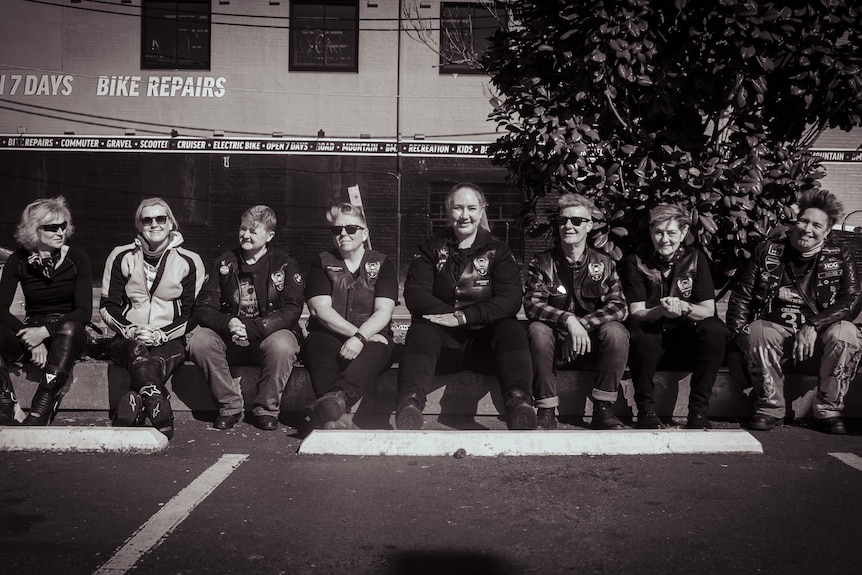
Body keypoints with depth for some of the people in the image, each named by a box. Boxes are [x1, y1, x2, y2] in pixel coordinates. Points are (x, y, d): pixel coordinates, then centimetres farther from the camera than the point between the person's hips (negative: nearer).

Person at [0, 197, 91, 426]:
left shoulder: (77, 259, -3)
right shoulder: (19, 260, 2)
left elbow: (84, 311, -10)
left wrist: (45, 331, -25)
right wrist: (32, 341, -21)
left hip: (67, 335, -2)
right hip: (30, 333, 2)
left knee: (70, 328, -37)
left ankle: (40, 415, -40)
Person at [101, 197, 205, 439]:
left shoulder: (189, 261, 6)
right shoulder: (121, 257, 10)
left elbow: (191, 313, 2)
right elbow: (107, 306, 9)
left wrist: (160, 335, -13)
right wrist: (131, 331, -10)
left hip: (170, 340, 0)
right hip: (128, 339, 0)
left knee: (157, 362, -36)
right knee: (137, 354, -36)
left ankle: (133, 406, -47)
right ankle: (162, 417, -51)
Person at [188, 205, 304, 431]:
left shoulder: (285, 264, 0)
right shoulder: (224, 263, 7)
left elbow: (292, 310, -12)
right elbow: (203, 308, 0)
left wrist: (252, 329, -26)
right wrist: (228, 324, -23)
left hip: (270, 334, -2)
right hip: (229, 337, 3)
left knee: (282, 345, -36)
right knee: (199, 340, -26)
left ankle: (266, 408, -13)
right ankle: (230, 405, -11)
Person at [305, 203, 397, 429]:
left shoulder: (381, 264, 11)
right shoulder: (322, 264, 13)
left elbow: (383, 312, -2)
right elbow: (321, 309, 0)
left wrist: (360, 338, -20)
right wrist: (355, 332, -12)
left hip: (371, 337, -1)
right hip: (328, 336, 1)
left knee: (373, 352, -36)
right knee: (319, 349, -35)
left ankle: (337, 397, -66)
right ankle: (335, 416, -58)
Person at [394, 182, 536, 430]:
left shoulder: (497, 250, 9)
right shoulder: (431, 248, 12)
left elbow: (511, 298, -6)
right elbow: (414, 294, -1)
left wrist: (463, 316, -18)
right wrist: (447, 314, -19)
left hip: (485, 336, 0)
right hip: (443, 337, 0)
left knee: (512, 330, -29)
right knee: (420, 331, -31)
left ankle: (519, 401, -50)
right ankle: (410, 402, -53)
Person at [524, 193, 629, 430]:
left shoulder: (604, 264, 5)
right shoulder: (542, 263, 3)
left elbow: (618, 306, -8)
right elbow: (531, 304, -12)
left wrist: (582, 324, -24)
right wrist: (568, 319, -30)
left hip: (591, 343, 1)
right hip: (556, 341, 0)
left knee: (615, 330, -29)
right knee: (537, 329, -31)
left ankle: (603, 410, -19)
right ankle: (546, 412, -25)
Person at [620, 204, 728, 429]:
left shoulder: (695, 258, 2)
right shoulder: (635, 261, -3)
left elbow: (708, 310, -3)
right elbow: (635, 313, -10)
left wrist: (684, 307, -25)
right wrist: (660, 311, -32)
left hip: (685, 338, 2)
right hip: (651, 335, -2)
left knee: (716, 330, -27)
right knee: (640, 333, -36)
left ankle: (698, 411, -20)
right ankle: (646, 410, -20)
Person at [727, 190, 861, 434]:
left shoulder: (840, 258, 7)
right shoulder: (767, 252, 8)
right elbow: (741, 297, 7)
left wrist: (813, 325, -22)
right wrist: (739, 334, -9)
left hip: (817, 341, 0)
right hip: (776, 335, 0)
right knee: (756, 331, -33)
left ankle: (829, 410, -12)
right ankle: (770, 407, -14)